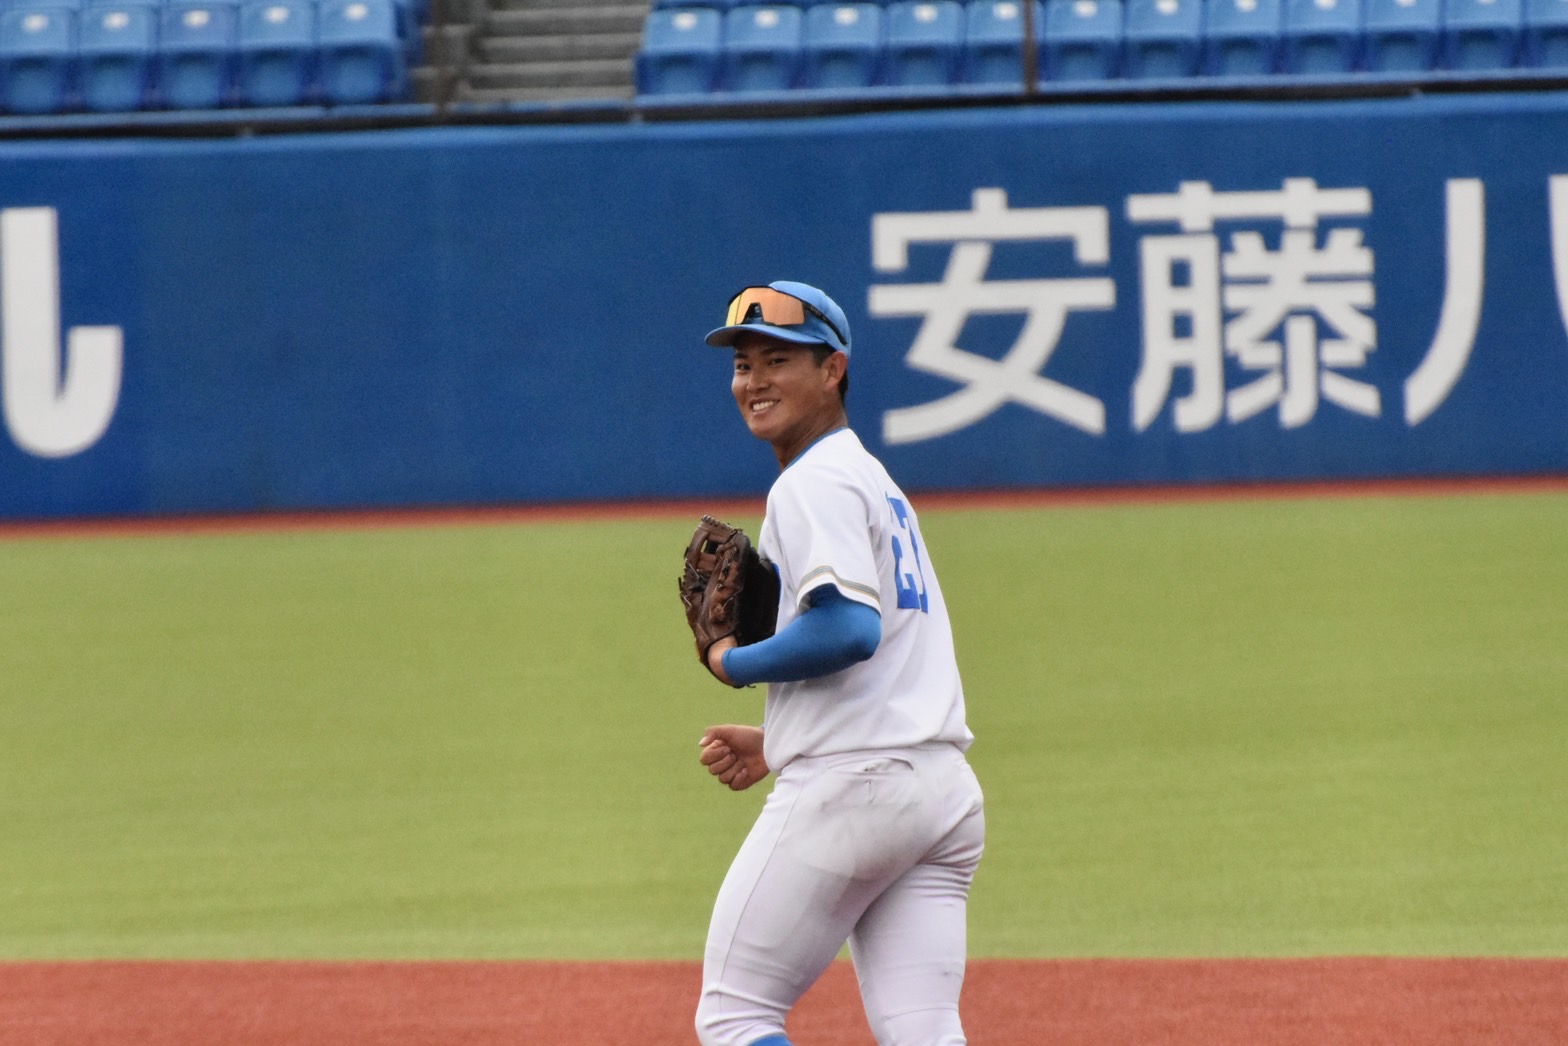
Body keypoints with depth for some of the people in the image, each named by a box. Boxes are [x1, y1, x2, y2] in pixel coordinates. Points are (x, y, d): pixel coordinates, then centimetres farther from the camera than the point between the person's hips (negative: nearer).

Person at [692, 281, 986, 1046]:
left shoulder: (813, 482, -7)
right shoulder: (877, 481, 24)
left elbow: (849, 630, -23)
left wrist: (736, 664, -8)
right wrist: (778, 744, 21)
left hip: (850, 785, -9)